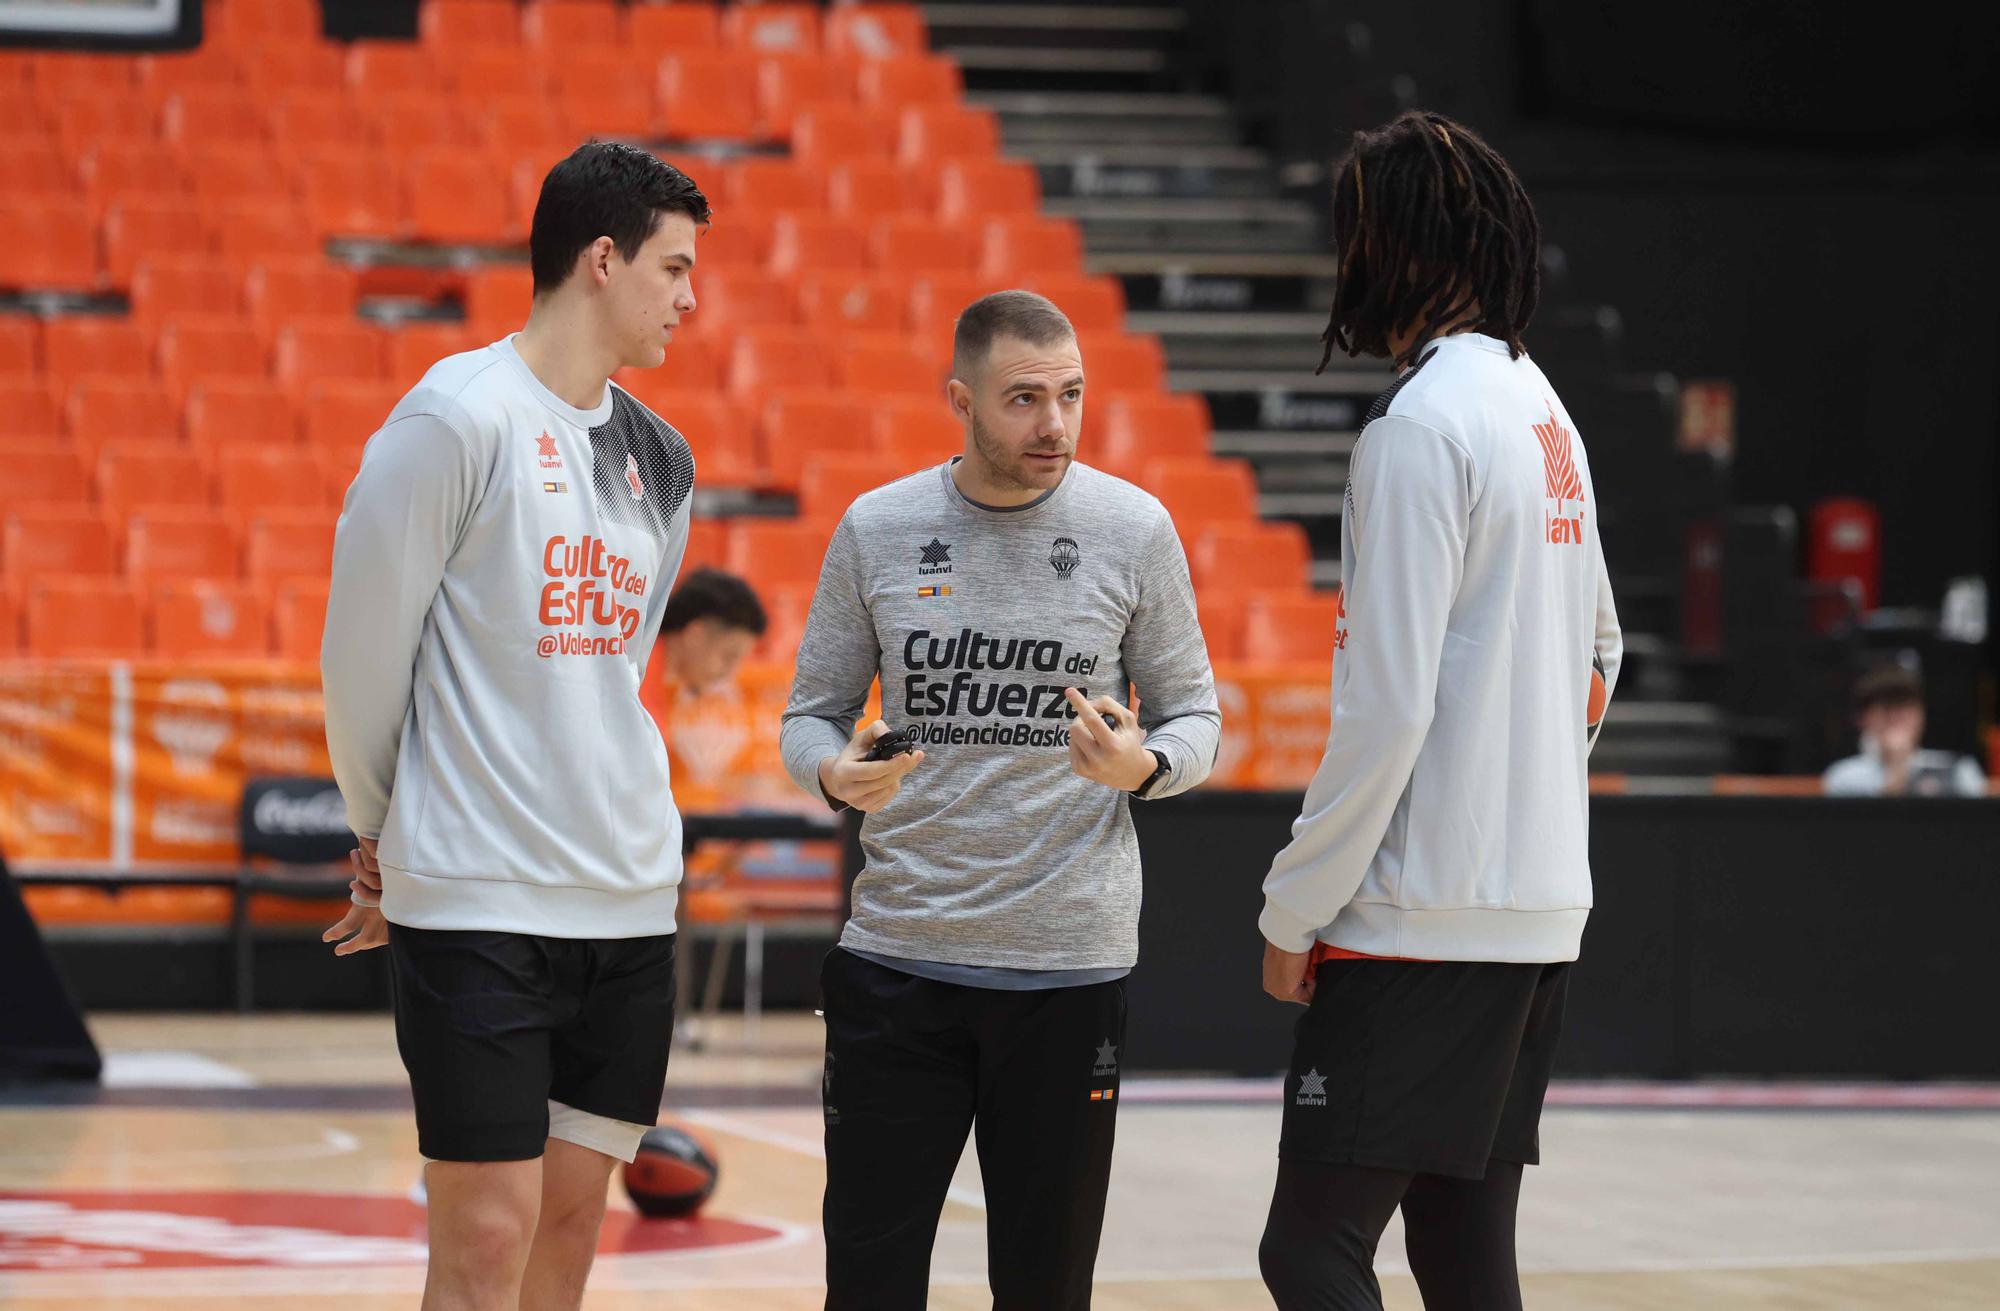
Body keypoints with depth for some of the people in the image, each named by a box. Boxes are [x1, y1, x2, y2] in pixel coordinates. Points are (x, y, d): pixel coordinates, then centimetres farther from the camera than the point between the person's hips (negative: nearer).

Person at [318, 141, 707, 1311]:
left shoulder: (658, 459, 12)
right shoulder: (461, 416, -11)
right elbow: (364, 643, -5)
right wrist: (385, 830, 7)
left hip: (627, 896, 7)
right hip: (477, 901, -7)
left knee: (573, 1214, 8)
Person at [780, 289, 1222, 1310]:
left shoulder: (1133, 529, 0)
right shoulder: (877, 529, 2)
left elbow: (1193, 712, 8)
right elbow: (812, 713, 9)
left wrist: (1143, 765, -14)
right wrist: (836, 774, -14)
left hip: (1071, 965, 0)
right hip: (898, 954, 1)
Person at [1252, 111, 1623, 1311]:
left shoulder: (1421, 426, -14)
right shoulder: (1543, 410, 14)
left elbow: (1388, 705, -17)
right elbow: (1597, 650, 25)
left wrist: (1294, 908, -11)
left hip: (1423, 919, -9)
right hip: (1543, 903, 9)